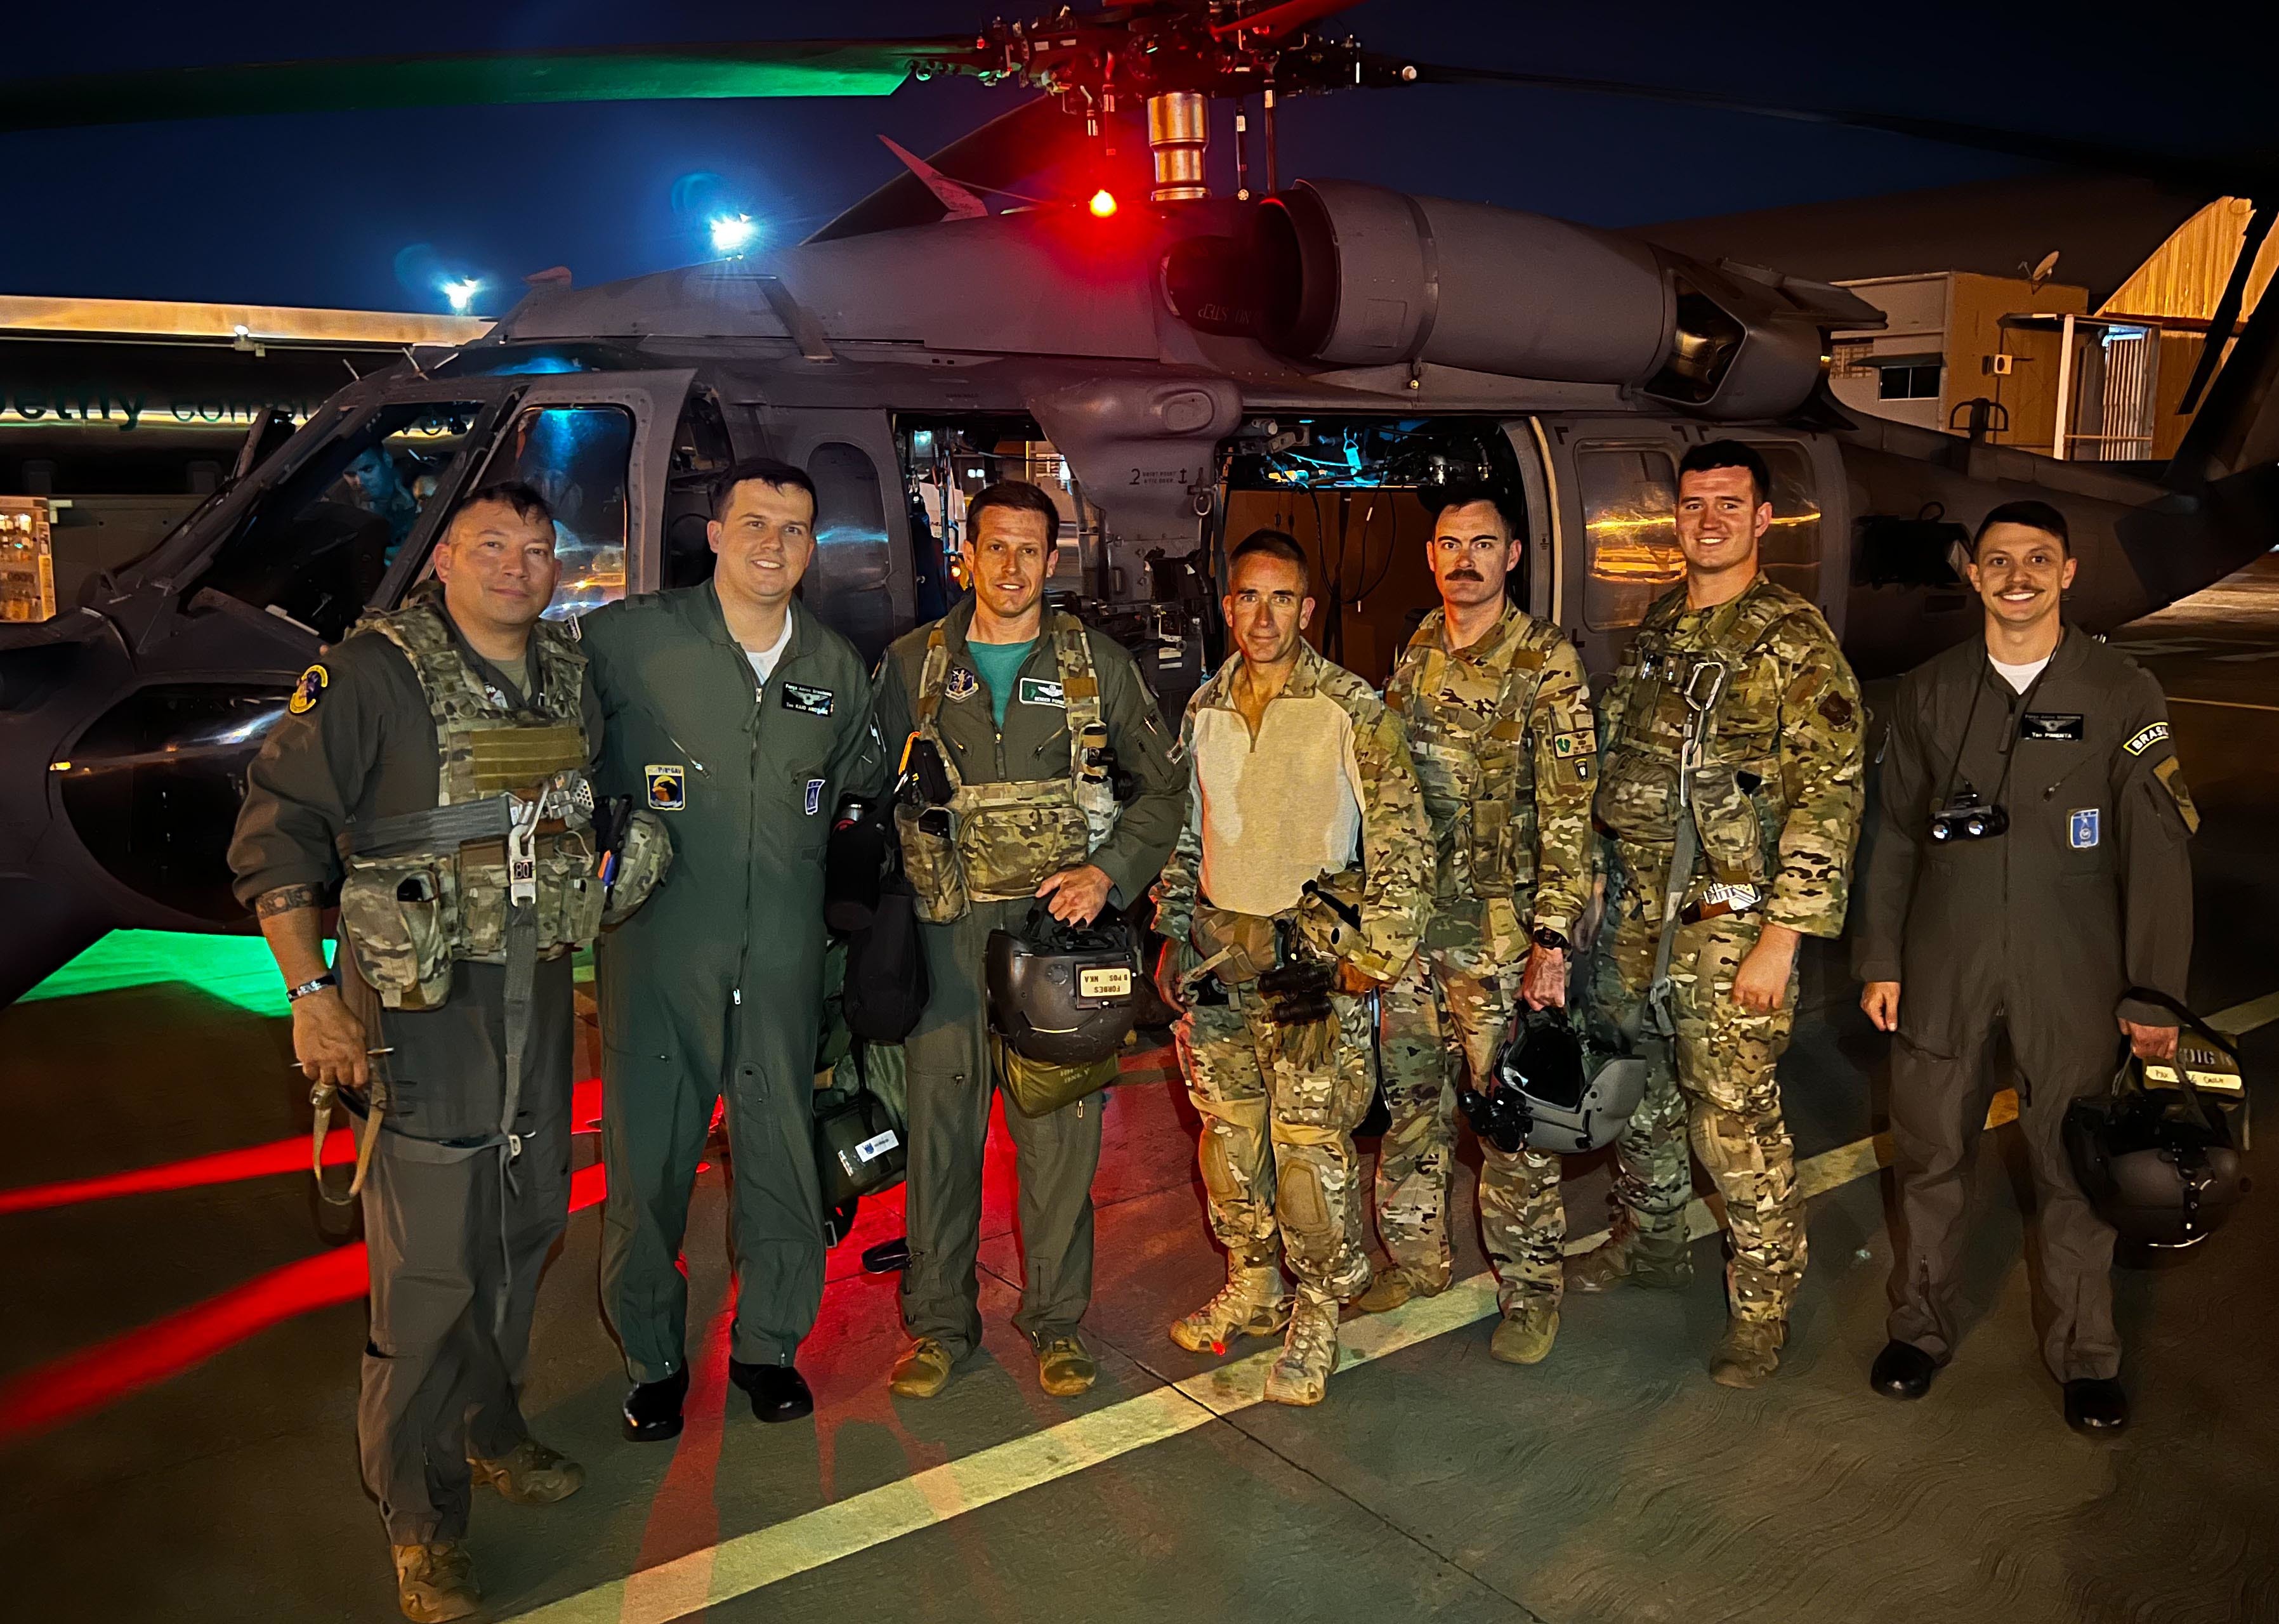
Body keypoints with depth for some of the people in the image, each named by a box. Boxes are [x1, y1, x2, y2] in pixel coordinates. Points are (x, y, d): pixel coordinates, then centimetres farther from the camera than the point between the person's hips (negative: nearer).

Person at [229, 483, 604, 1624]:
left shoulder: (571, 682, 7)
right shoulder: (374, 675, -11)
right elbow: (275, 830, -11)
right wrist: (311, 993, -17)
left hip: (539, 990, 6)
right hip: (419, 1003, -6)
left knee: (526, 1224, 17)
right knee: (430, 1263, -4)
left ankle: (491, 1429, 39)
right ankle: (420, 1519, 14)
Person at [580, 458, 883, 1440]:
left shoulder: (836, 666, 7)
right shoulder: (627, 639, -5)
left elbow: (864, 776, 23)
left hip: (782, 958, 3)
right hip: (657, 952, -2)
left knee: (782, 1159, 11)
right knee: (647, 1164, 7)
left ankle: (769, 1345, 31)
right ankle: (653, 1360, 27)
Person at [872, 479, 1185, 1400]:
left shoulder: (1098, 666, 6)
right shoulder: (913, 665, 7)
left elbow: (1161, 785, 10)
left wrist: (1108, 870, -5)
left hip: (1058, 923, 0)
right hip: (945, 926, 1)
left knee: (1059, 1129, 3)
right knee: (939, 1124, 5)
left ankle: (1056, 1318, 20)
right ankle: (939, 1319, 21)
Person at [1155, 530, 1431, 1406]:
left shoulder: (1354, 710, -7)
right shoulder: (1205, 708, 10)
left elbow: (1402, 845, -7)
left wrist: (1364, 964, -10)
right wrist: (1173, 933, 14)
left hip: (1312, 948, -5)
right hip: (1218, 948, 5)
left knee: (1311, 1139, -5)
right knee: (1227, 1129, 12)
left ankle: (1318, 1312, 13)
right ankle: (1252, 1285, 30)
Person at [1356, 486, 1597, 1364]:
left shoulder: (1547, 663, -8)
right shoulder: (1411, 652, 10)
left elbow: (1567, 809, -11)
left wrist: (1553, 939, -17)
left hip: (1499, 928, -5)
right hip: (1408, 918, 5)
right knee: (1409, 1095, 14)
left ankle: (1530, 1289, 17)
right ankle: (1415, 1257, 31)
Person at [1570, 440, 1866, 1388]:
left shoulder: (1794, 643, -11)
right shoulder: (1657, 629, 10)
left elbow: (1828, 801, -15)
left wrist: (1781, 937, -19)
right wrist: (1607, 883, 16)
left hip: (1731, 922, -7)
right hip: (1634, 915, 7)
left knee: (1735, 1120, -2)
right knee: (1635, 1091, 19)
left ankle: (1762, 1308, 16)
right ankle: (1649, 1242, 40)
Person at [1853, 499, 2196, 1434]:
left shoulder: (2123, 696, -2)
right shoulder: (1929, 692, 4)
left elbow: (2159, 854, -2)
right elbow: (1895, 834, 8)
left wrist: (2155, 994, -4)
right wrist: (1880, 960, 5)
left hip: (2071, 982, -1)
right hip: (1943, 972, 2)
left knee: (2075, 1167, 8)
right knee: (1931, 1157, 11)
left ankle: (2084, 1351, 28)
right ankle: (1922, 1326, 30)